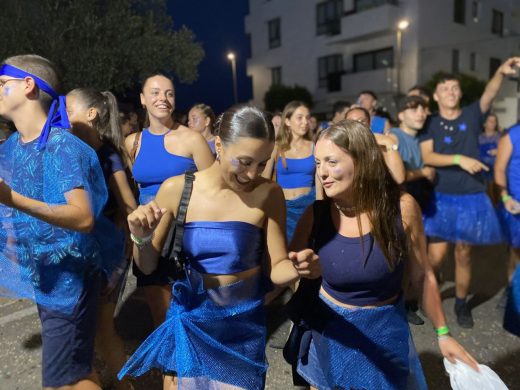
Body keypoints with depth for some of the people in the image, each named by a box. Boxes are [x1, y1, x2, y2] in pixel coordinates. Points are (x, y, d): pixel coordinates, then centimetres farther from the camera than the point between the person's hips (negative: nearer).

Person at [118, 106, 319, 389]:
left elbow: (275, 269, -8)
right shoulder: (175, 189, -11)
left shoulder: (269, 194, -12)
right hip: (189, 320, 1)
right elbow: (148, 267, -3)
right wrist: (142, 239, -22)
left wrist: (296, 268, -28)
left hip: (243, 325, 0)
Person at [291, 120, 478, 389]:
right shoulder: (315, 214, -15)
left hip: (384, 332, -1)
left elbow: (422, 276, -5)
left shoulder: (401, 208, -18)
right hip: (328, 331, 2)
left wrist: (442, 333, 5)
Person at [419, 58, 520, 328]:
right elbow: (426, 156, -12)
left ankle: (461, 304, 29)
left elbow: (490, 94, -16)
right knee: (436, 256, -2)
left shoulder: (471, 115, 3)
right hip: (441, 198, -1)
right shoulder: (430, 123, 1)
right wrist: (459, 159, -22)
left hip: (471, 198, 1)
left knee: (463, 255, 11)